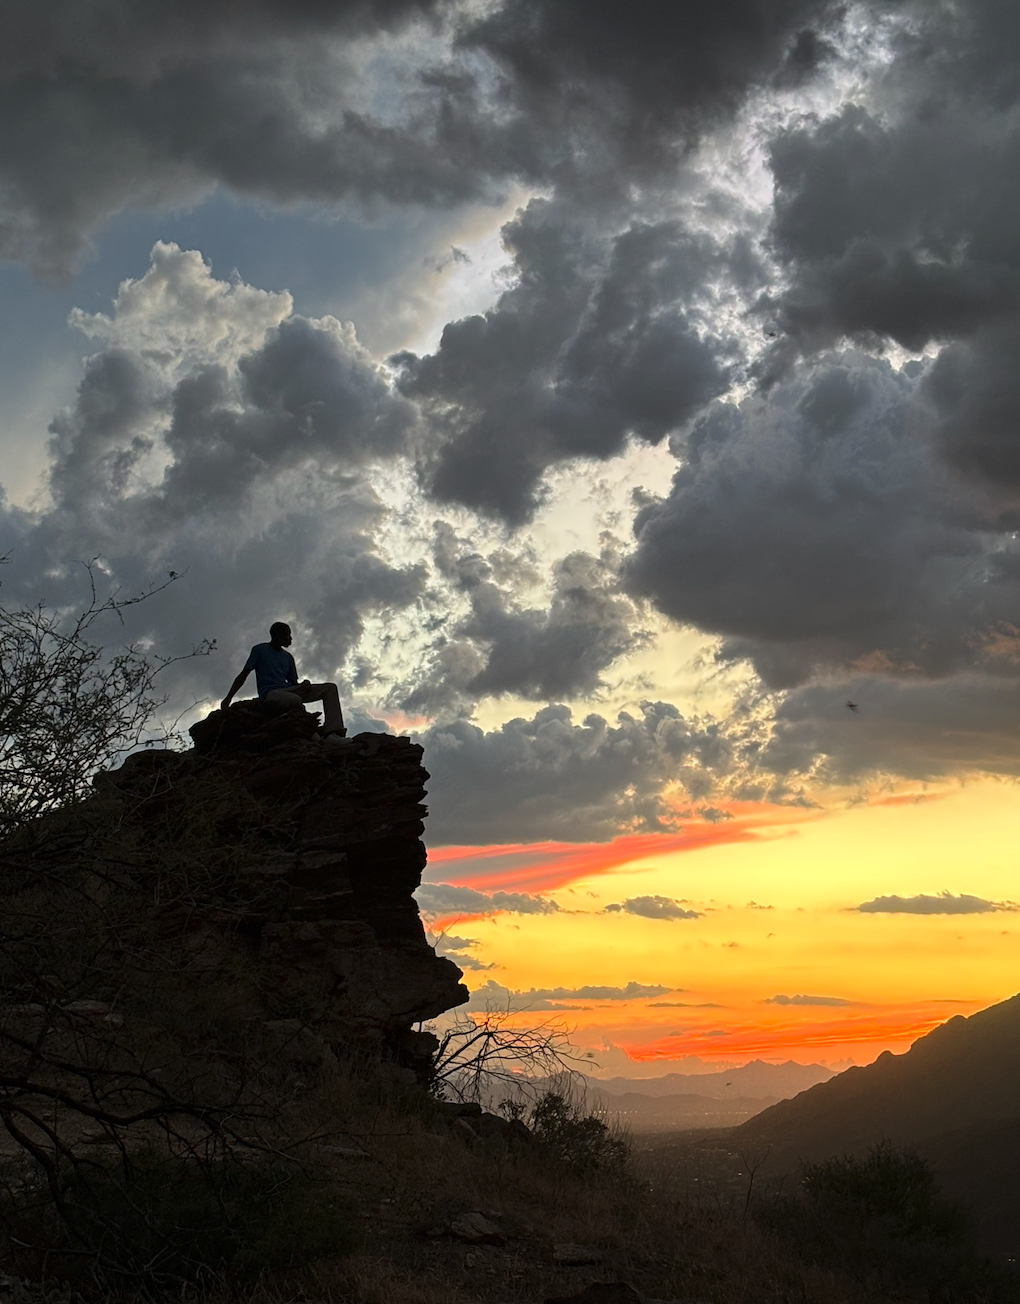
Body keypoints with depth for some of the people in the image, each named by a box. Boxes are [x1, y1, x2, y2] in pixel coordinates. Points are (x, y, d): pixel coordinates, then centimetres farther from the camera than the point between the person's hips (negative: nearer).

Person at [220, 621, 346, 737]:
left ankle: (333, 733, -29)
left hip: (288, 690, 7)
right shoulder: (260, 650, 9)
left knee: (330, 688, -11)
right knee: (295, 700, -42)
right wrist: (228, 698, -3)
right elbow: (243, 675, 7)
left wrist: (304, 684, -3)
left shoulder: (288, 657, 25)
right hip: (270, 693, -7)